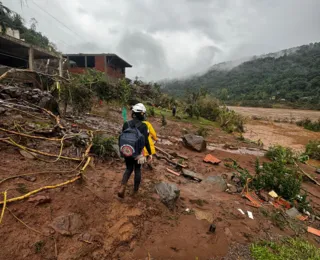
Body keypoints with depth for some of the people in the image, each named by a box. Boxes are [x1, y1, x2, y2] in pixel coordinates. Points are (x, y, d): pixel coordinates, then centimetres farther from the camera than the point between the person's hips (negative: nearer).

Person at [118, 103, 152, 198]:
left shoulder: (126, 124, -4)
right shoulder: (143, 126, -16)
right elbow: (146, 141, -18)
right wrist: (150, 153, -8)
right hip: (138, 152, -3)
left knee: (128, 169, 21)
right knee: (137, 170, 18)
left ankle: (122, 188, 4)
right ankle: (135, 189, 33)